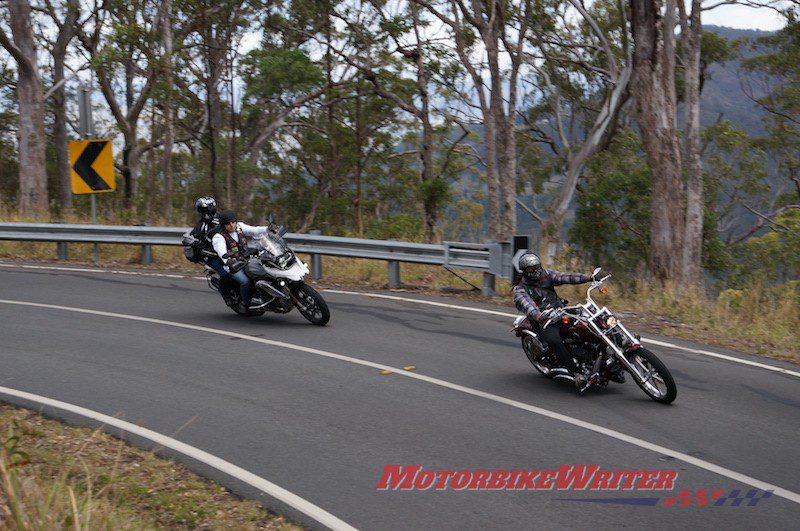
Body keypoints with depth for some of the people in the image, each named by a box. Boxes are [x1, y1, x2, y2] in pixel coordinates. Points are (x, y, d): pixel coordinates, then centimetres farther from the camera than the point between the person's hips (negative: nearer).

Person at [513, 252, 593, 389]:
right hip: (543, 322, -6)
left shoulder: (546, 275, 10)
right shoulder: (520, 289, -5)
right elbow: (526, 304, -25)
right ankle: (576, 373, -36)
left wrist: (589, 277, -14)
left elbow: (566, 277, -1)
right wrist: (539, 317, -45)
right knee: (555, 342, -33)